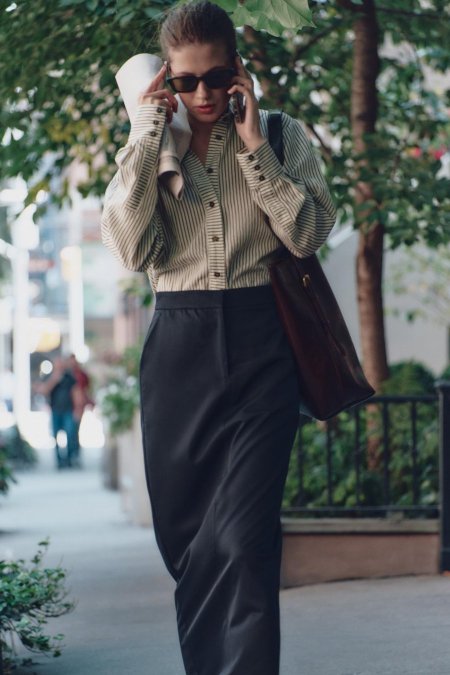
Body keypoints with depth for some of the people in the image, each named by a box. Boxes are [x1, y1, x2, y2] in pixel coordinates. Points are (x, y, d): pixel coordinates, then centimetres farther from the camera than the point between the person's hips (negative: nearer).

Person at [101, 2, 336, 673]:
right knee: (184, 535, 7)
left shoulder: (284, 135, 6)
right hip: (179, 345, 3)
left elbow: (309, 233, -7)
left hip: (261, 346, -3)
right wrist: (147, 138, -7)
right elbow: (133, 250, -5)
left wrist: (255, 145, -10)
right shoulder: (150, 147, 10)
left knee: (243, 539, -15)